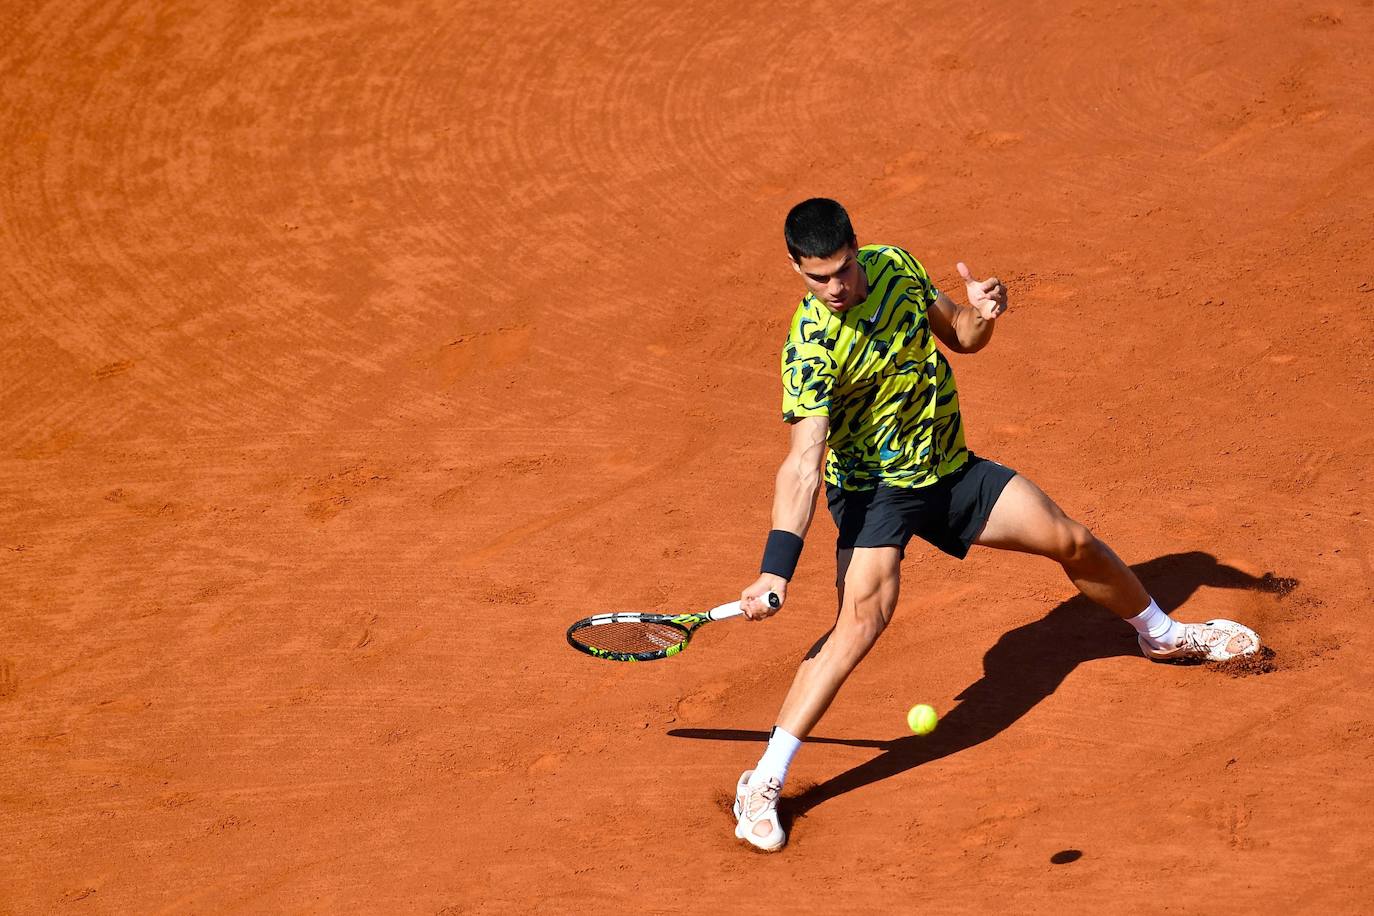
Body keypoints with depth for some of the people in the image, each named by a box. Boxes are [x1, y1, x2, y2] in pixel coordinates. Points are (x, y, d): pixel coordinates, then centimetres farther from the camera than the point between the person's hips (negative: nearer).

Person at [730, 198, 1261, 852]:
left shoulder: (895, 265, -8)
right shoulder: (810, 350, -27)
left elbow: (959, 337, 8)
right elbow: (803, 463, -33)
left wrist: (981, 313, -17)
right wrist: (777, 566, -44)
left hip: (950, 467, 6)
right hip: (874, 490, -6)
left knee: (1074, 543, 12)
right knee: (864, 615, -29)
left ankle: (1162, 635, 45)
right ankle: (761, 785, -25)